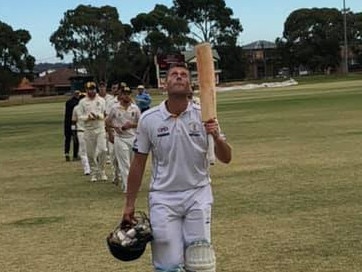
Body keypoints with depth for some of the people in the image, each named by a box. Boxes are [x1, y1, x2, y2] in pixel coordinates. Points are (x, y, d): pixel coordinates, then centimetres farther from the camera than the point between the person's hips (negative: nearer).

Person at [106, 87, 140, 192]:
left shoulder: (135, 108, 2)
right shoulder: (115, 108, -1)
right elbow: (108, 121, 10)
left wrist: (131, 125, -12)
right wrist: (110, 134, 7)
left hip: (133, 137, 2)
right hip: (120, 139, -2)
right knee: (124, 164, -5)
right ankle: (126, 187, -5)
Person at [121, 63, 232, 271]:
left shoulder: (203, 115, -6)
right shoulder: (148, 119, -5)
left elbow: (226, 158, -6)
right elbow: (138, 164, 4)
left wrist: (217, 137, -27)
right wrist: (130, 204, 7)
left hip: (198, 194, 0)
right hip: (162, 198, 0)